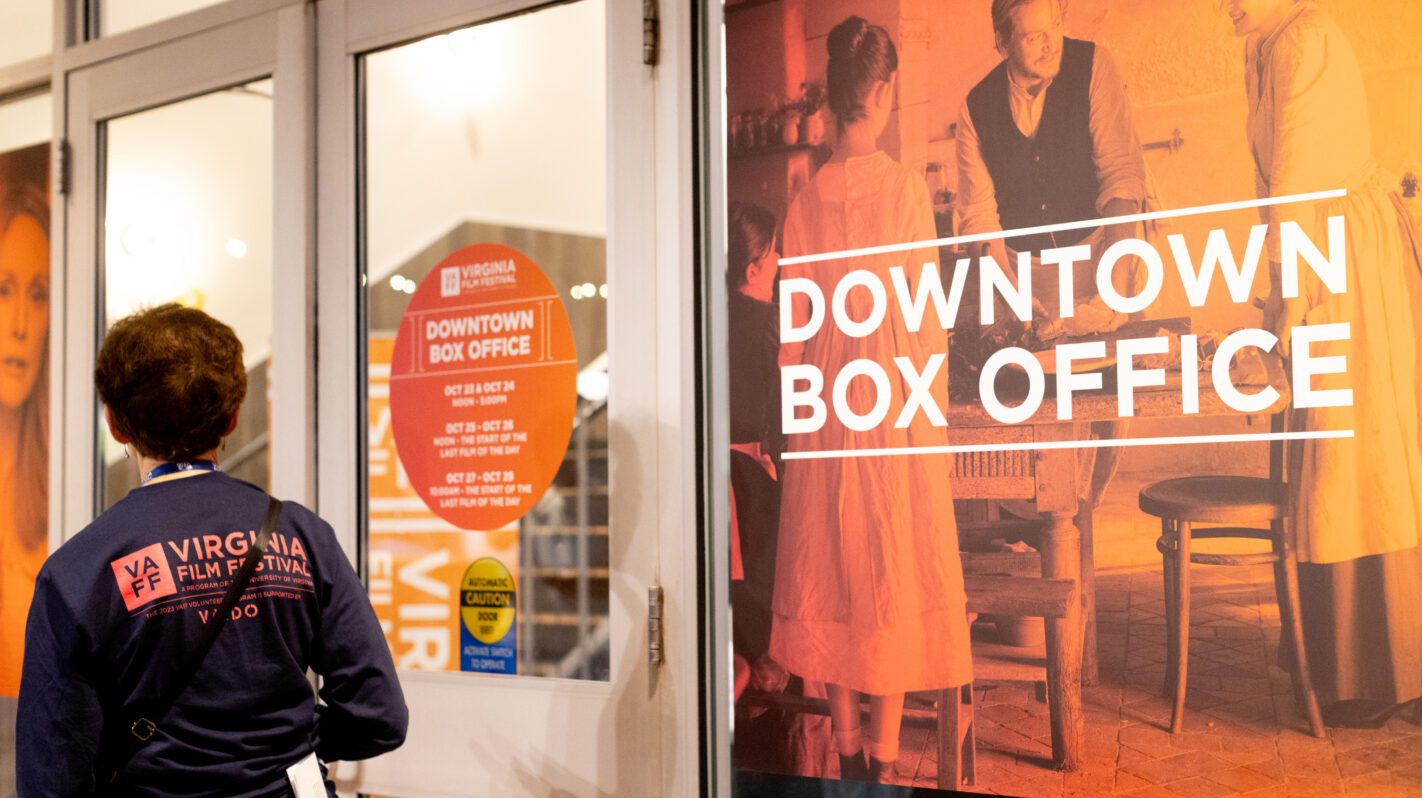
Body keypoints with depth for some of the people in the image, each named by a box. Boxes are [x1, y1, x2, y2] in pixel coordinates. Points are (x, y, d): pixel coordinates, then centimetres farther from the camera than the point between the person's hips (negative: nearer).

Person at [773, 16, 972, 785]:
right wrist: (933, 397, 4)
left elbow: (794, 322, 3)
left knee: (833, 560, 10)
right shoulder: (905, 186, -8)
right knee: (896, 560, 3)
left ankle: (847, 741, 18)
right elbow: (925, 315, -7)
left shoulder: (808, 197, 0)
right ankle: (884, 750, 6)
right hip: (896, 390, -3)